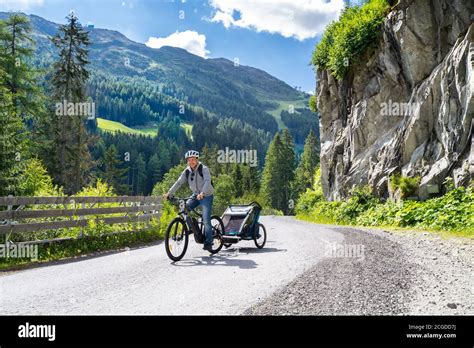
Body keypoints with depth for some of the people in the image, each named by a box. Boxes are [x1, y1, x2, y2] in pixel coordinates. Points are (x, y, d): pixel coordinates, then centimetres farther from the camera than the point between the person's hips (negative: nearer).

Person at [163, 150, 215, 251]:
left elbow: (207, 181, -29)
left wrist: (202, 193, -46)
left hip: (206, 196, -5)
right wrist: (169, 193, -18)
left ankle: (208, 243, -5)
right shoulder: (187, 171, 1)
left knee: (206, 219, -14)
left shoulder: (204, 169, -15)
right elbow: (178, 183, -6)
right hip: (195, 196, 5)